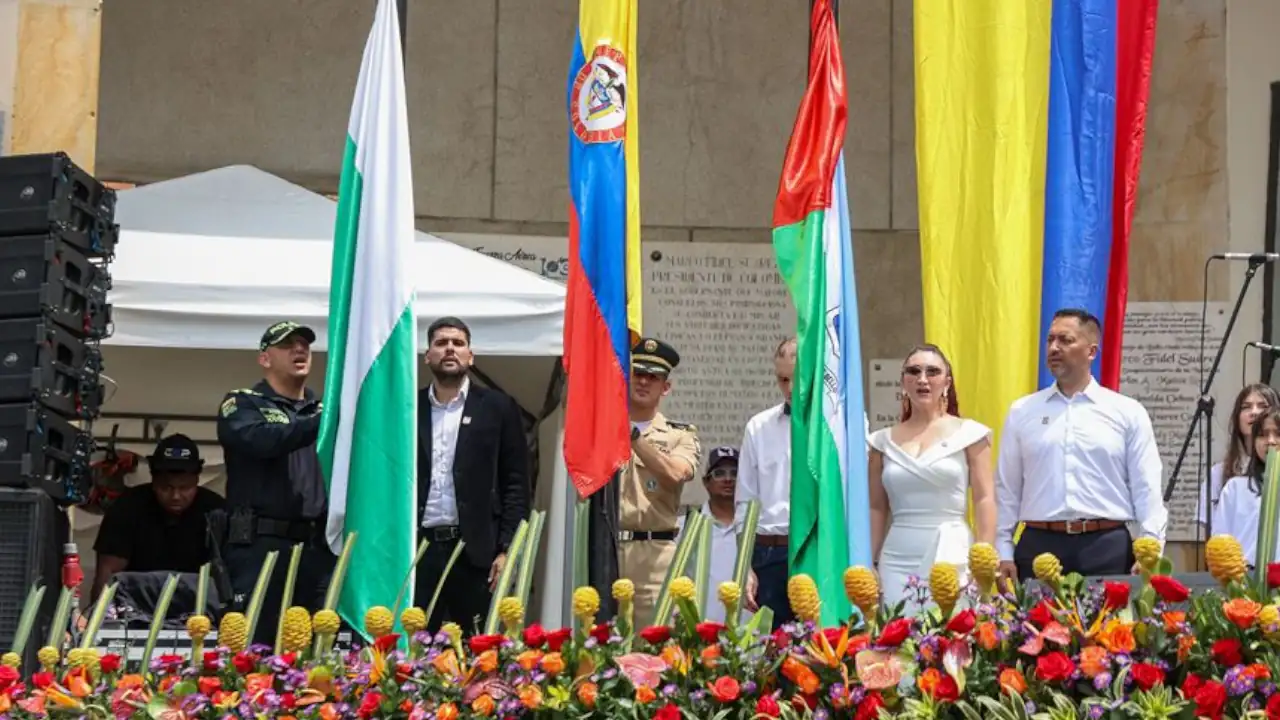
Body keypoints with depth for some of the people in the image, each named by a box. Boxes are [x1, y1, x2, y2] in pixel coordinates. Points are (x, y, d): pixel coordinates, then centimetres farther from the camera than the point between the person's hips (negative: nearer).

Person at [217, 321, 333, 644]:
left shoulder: (326, 409, 19)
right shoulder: (243, 404, 7)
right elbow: (264, 440, -16)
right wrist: (321, 422, -27)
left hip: (320, 548, 4)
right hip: (261, 546, -4)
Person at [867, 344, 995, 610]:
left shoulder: (969, 433, 2)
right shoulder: (884, 440, 10)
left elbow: (984, 500, -1)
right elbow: (877, 508, 12)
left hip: (951, 555, -2)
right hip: (897, 559, 2)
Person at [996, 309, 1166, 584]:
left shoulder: (1128, 412, 7)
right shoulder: (1022, 412, 11)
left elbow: (1147, 490, 4)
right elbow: (1007, 489, 12)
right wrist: (1004, 554, 6)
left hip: (1107, 546, -1)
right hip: (1039, 545, 1)